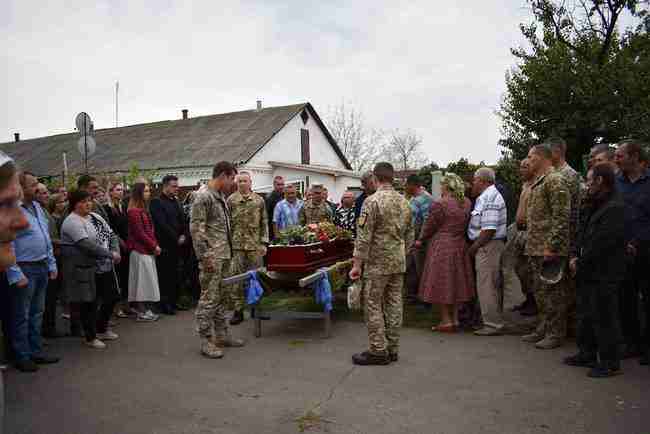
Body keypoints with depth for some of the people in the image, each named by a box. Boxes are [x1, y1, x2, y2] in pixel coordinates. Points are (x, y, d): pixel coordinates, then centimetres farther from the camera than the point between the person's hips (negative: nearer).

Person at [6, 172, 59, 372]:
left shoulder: (37, 206, 11)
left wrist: (51, 264, 14)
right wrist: (16, 275, -20)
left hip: (42, 267, 8)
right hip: (24, 269, -8)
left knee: (37, 312, 17)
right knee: (22, 316, 5)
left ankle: (36, 352, 29)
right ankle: (22, 357, 17)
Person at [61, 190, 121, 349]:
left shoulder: (95, 217, 12)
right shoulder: (72, 222, -14)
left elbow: (111, 234, 13)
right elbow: (87, 245, -25)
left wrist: (116, 251, -6)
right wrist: (110, 254, -21)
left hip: (104, 267, 8)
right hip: (86, 270, -8)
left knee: (110, 298, 15)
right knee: (89, 303, 3)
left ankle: (102, 329, 36)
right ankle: (90, 337, 20)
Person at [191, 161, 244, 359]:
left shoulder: (221, 197, 15)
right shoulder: (203, 197, -13)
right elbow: (196, 229, -17)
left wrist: (229, 252, 17)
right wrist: (205, 257, -19)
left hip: (225, 257, 9)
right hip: (212, 258, -9)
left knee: (221, 298, 15)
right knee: (208, 299, -3)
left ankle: (221, 335, 25)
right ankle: (206, 341, 5)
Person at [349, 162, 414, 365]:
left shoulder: (372, 201, -14)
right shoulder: (404, 202, 8)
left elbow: (364, 236, -17)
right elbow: (409, 235, 13)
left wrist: (357, 264, -12)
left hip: (377, 263, -7)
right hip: (399, 263, 7)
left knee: (373, 306, 2)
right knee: (394, 305, 11)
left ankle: (378, 351, 6)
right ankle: (392, 349, 19)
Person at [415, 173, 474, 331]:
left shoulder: (440, 204, -14)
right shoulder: (467, 203, 4)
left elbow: (429, 226, -6)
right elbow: (465, 224, 9)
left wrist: (420, 241, 8)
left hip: (442, 247, -6)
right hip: (460, 246, 6)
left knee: (442, 282, 3)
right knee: (456, 281, 14)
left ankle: (446, 321, 8)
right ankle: (455, 318, 22)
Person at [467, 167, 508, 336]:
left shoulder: (489, 198, -17)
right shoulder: (486, 196, 16)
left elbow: (489, 230, -23)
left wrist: (474, 247, -16)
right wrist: (475, 246, 14)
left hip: (488, 246, -11)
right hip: (487, 246, 11)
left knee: (486, 286, -5)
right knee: (492, 286, 16)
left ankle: (493, 324, 3)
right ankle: (495, 321, 26)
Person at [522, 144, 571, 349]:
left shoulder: (555, 180, -12)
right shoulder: (537, 183, 18)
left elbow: (561, 217, -19)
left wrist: (551, 246, -22)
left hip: (550, 249, -10)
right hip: (536, 249, 10)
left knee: (553, 292, -1)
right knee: (540, 291, 16)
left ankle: (556, 334, 9)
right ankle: (543, 329, 26)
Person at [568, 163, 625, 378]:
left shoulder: (614, 208, -18)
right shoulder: (595, 206, 14)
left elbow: (600, 243, -23)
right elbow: (583, 234, 16)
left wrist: (580, 263, -14)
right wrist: (576, 257, 2)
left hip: (604, 276, -10)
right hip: (588, 272, 10)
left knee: (604, 319, 0)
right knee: (586, 315, 18)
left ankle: (609, 362, 12)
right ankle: (587, 354, 31)